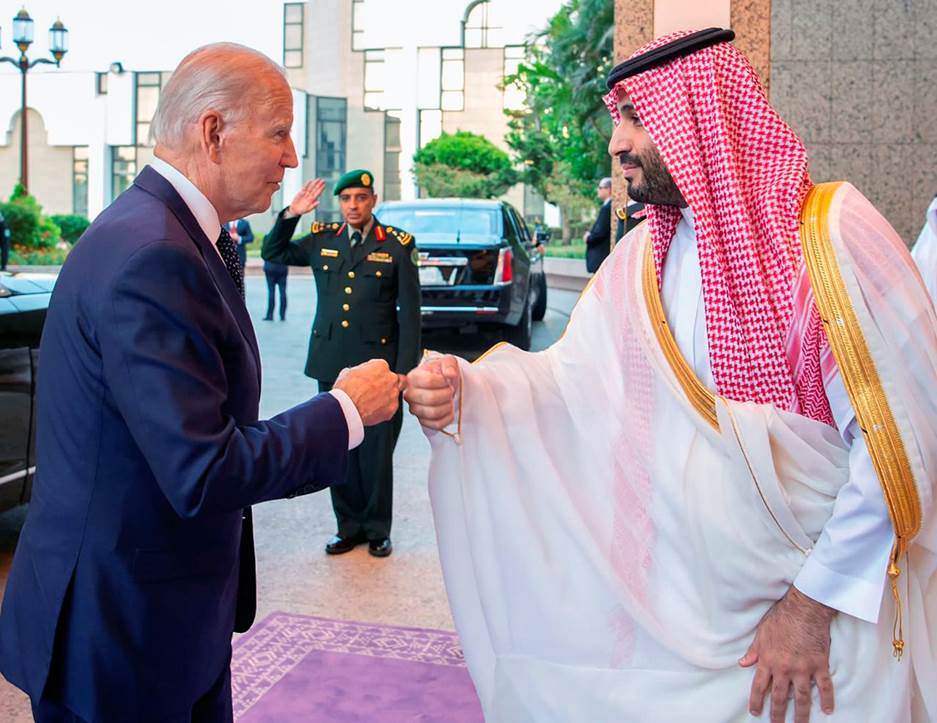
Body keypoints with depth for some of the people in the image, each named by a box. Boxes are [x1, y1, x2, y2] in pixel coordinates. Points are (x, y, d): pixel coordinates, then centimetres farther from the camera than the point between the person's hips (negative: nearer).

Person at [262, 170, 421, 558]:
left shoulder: (397, 245, -1)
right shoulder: (322, 240, 8)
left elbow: (409, 312, -2)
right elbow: (273, 253, 21)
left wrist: (405, 370, -7)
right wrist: (290, 215, 4)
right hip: (331, 363, 4)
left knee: (376, 452, 3)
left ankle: (377, 529, 20)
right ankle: (349, 525, 24)